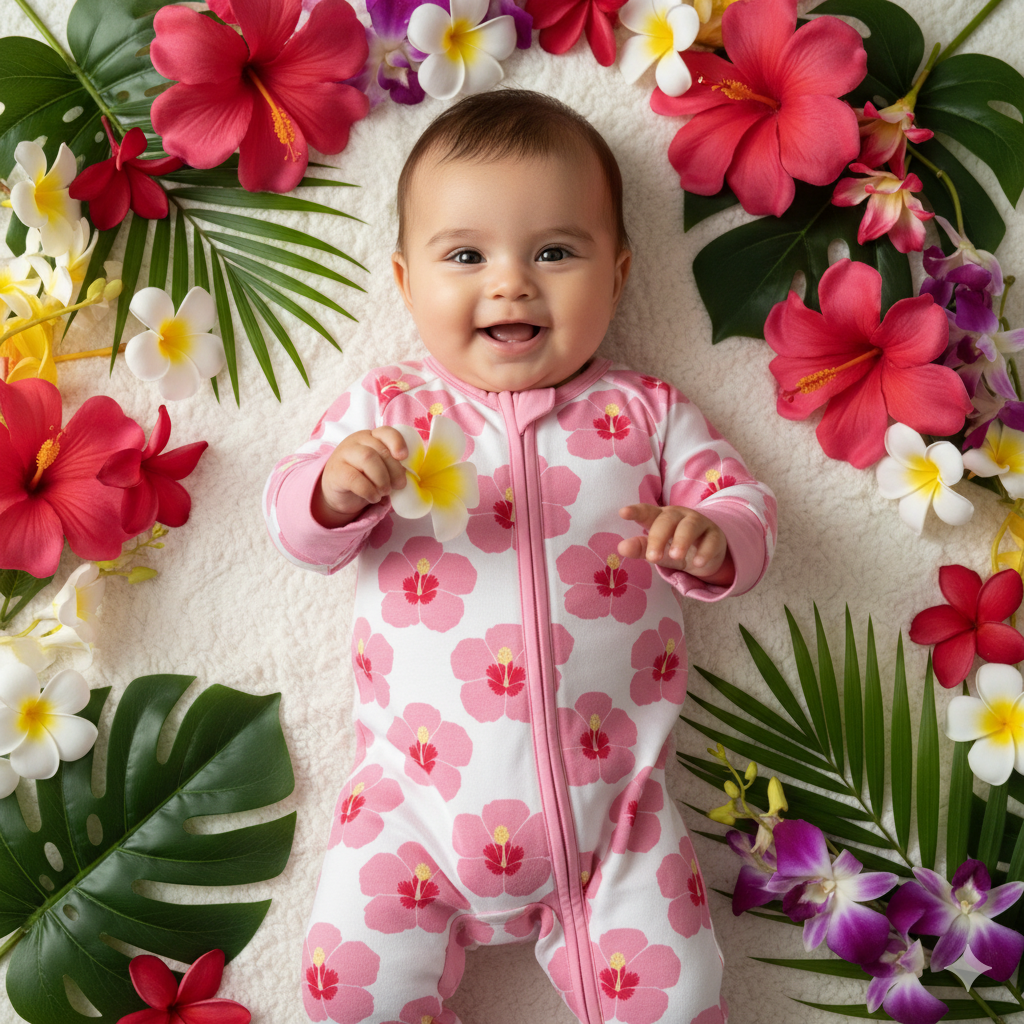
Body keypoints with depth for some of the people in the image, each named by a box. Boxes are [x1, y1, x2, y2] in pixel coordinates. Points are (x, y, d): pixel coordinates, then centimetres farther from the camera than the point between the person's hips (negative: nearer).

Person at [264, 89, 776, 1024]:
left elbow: (746, 507, 6)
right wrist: (336, 488, -21)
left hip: (608, 804, 0)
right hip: (420, 795, 0)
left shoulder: (646, 413, 5)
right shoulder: (385, 409, 4)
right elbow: (297, 527, 3)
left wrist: (710, 540, -18)